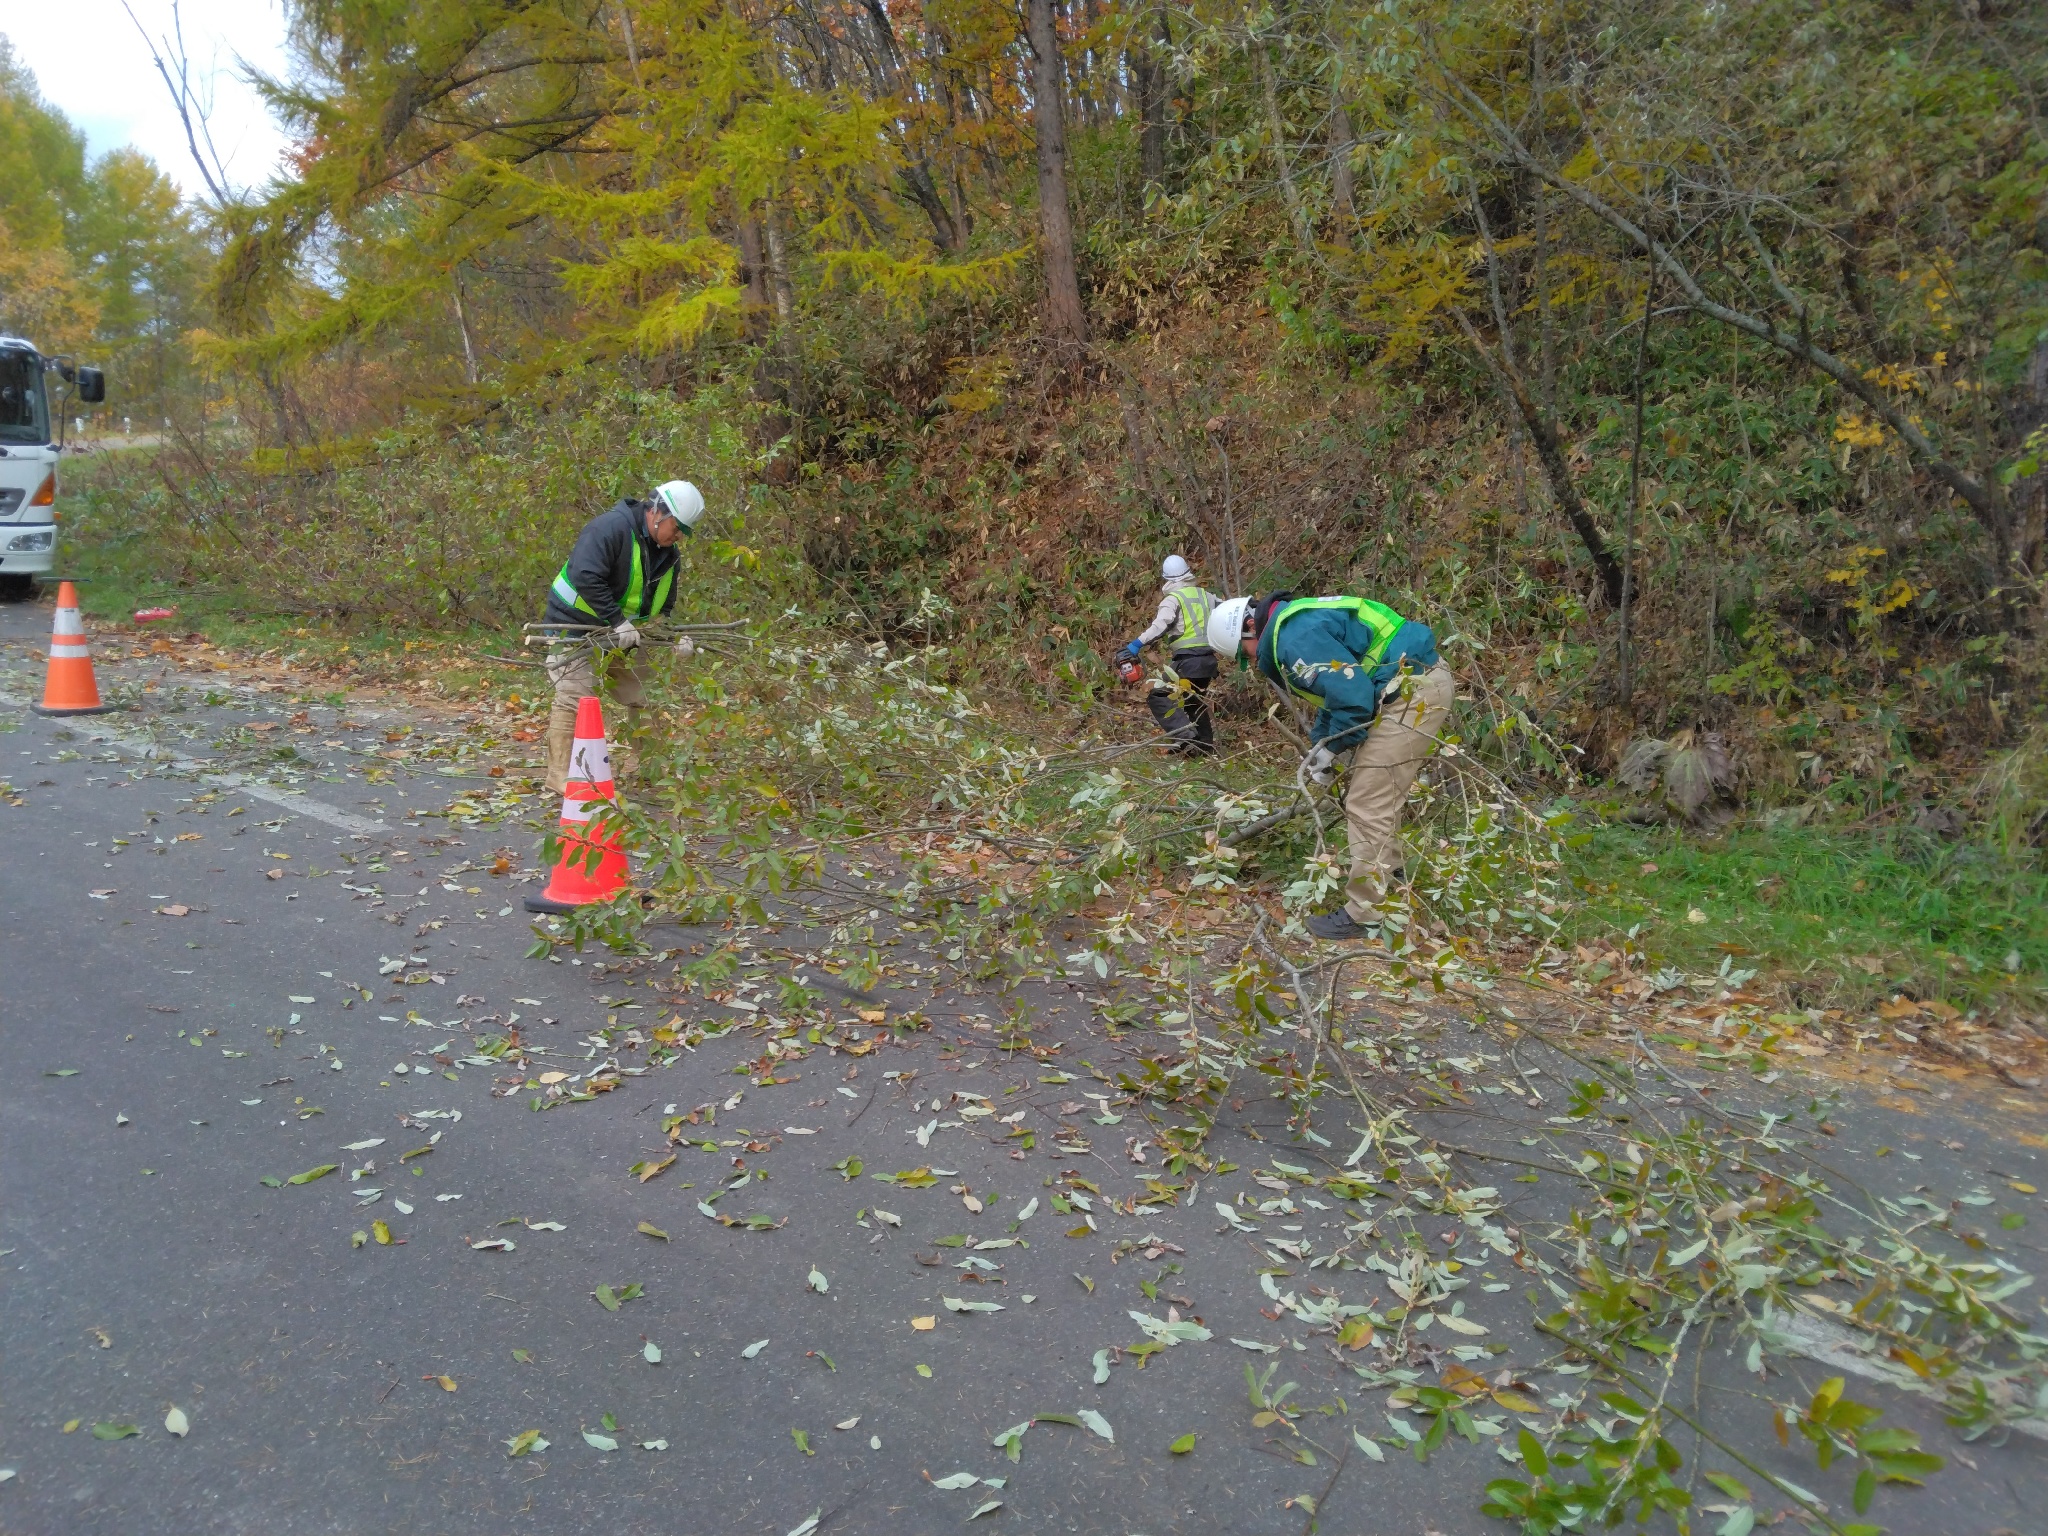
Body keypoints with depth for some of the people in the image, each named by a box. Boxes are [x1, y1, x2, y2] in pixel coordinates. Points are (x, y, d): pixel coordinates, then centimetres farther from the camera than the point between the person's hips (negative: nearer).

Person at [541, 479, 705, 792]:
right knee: (574, 699, -14)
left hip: (619, 636, 8)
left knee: (643, 697, 7)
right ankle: (560, 775, -6)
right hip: (575, 626, -8)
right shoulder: (611, 527, -22)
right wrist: (617, 622, -33)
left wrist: (677, 637, -8)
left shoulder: (668, 555, 5)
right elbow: (586, 577, -33)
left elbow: (662, 608, 12)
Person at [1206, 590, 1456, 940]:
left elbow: (1353, 696, -22)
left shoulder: (1296, 637, -17)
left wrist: (1330, 749, -8)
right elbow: (1336, 690, 27)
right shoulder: (1295, 623, 17)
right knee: (1382, 798, 22)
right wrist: (1319, 743, 18)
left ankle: (1363, 917, -1)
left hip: (1412, 693, -11)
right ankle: (1387, 879, 35)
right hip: (1424, 679, 11)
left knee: (1368, 808, -7)